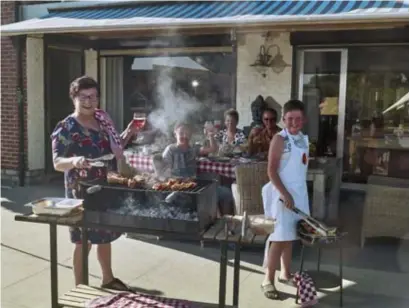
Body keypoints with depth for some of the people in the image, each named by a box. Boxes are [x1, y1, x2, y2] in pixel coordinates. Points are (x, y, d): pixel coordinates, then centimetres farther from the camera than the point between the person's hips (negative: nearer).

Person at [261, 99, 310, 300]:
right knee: (279, 237, -5)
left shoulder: (304, 139, 10)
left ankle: (285, 274, 29)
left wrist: (297, 193, 15)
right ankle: (268, 280, 5)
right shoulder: (280, 139, -12)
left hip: (299, 193, 7)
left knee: (290, 236, 15)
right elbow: (272, 170, -16)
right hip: (283, 193, -7)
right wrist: (284, 193, -22)